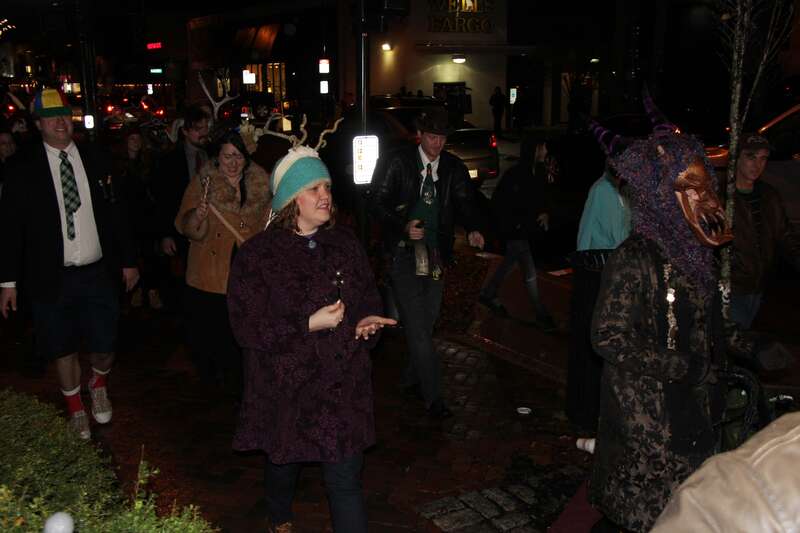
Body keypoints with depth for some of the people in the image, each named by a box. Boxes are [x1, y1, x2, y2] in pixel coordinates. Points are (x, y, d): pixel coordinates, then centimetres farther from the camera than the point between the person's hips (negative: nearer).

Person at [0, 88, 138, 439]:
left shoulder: (94, 161, 4)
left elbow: (116, 213, 9)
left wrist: (128, 261, 9)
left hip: (98, 274, 2)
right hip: (51, 278, -1)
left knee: (104, 348, 5)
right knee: (63, 349, 12)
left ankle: (99, 384, 40)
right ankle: (75, 408, 37)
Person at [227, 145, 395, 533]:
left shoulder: (345, 244, 3)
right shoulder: (257, 254, -11)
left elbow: (369, 299, 15)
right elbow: (246, 326, -14)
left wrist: (367, 322, -8)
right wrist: (309, 324, -22)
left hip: (343, 386, 2)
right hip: (285, 387, -1)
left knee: (345, 479, -1)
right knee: (283, 463, 22)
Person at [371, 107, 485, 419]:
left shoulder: (453, 168, 6)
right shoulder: (398, 163, -3)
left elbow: (466, 203, -1)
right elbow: (379, 203, -5)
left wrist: (473, 229, -22)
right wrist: (403, 226, -21)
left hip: (436, 253, 5)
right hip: (405, 252, -4)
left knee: (427, 321, 15)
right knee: (417, 325, -10)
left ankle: (412, 377, 36)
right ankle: (433, 396, -6)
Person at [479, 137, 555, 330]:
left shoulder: (537, 174, 2)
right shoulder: (514, 175, -22)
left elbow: (540, 199, 16)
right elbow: (498, 203, -18)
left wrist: (544, 213, -3)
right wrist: (515, 224, -16)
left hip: (526, 231, 8)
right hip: (514, 232, -8)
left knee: (509, 264, 22)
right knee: (530, 273, -4)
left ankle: (487, 294, 41)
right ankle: (541, 315, 5)